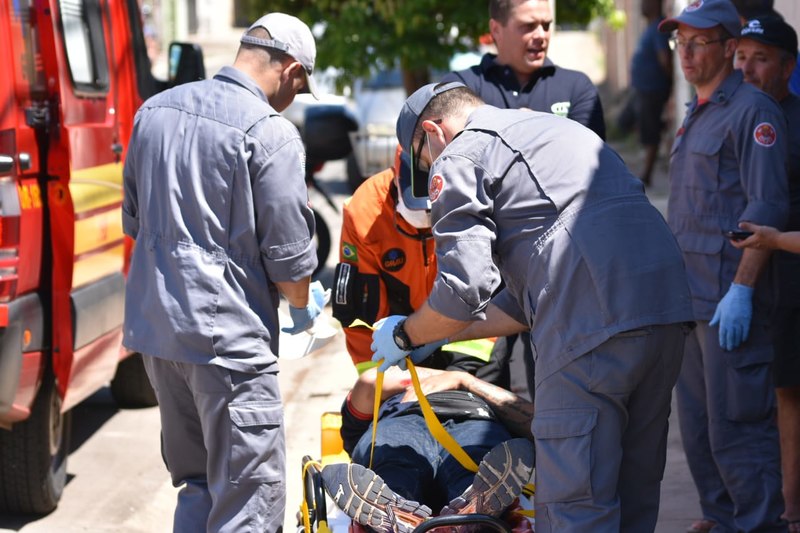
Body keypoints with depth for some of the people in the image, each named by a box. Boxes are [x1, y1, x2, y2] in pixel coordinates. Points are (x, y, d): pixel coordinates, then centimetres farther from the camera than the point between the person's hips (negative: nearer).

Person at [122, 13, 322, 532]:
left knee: (195, 481, 20)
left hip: (153, 327, 8)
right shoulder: (271, 133, -13)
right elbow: (288, 253, -10)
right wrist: (303, 307, 9)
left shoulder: (154, 111, 9)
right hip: (228, 335, -8)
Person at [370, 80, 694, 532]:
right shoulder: (559, 128, 34)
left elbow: (464, 290, -4)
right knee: (633, 494, 16)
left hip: (594, 324, -9)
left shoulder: (459, 159, 7)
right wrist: (440, 335, 35)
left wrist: (406, 335, 15)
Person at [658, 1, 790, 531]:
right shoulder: (697, 113, 18)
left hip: (729, 298, -9)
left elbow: (767, 208, -18)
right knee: (697, 421, 15)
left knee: (736, 423, -6)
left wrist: (740, 291, -22)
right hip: (691, 297, 10)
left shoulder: (752, 110, -11)